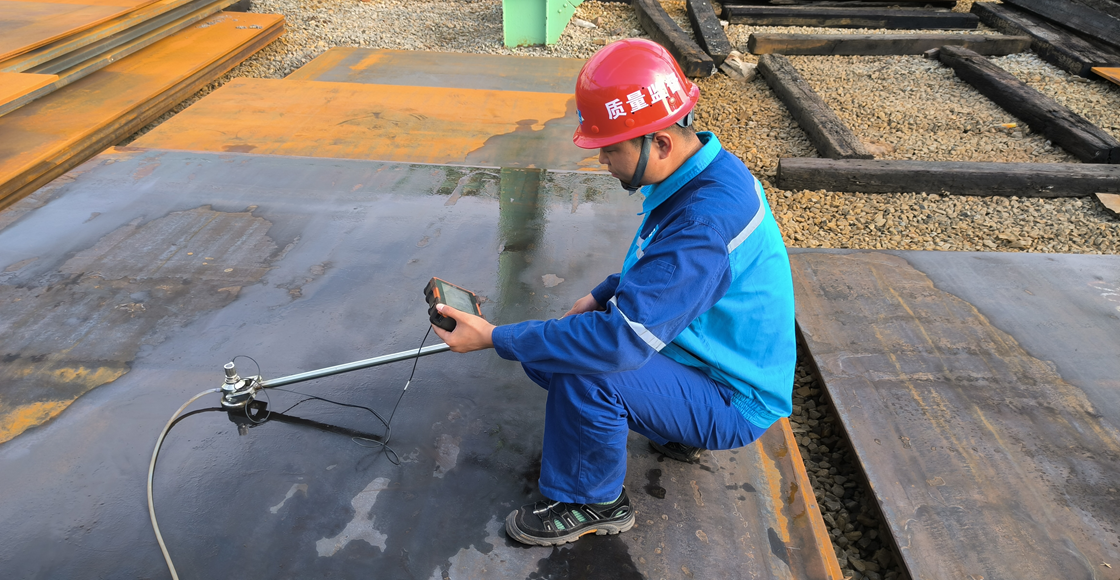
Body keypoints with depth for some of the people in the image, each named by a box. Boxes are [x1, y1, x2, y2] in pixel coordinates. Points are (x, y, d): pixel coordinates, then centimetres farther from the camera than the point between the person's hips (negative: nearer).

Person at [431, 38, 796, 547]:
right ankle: (674, 434, 21)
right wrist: (600, 297, 0)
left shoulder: (706, 220, -34)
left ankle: (594, 504, -2)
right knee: (548, 348, 5)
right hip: (708, 356, 9)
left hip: (732, 401, -9)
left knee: (584, 372, -30)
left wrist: (496, 338, -28)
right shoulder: (701, 171, -3)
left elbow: (621, 341, -37)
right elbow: (656, 266, 16)